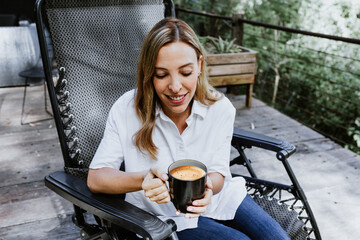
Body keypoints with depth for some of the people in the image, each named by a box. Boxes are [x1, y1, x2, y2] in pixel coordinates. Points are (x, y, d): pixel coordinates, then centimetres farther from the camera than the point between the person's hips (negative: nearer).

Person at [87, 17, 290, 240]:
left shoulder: (221, 108, -11)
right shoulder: (126, 111, -18)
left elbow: (218, 174, -7)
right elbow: (95, 178, -19)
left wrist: (207, 186, -32)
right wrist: (144, 179, -38)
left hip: (218, 198, 4)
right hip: (164, 214, -3)